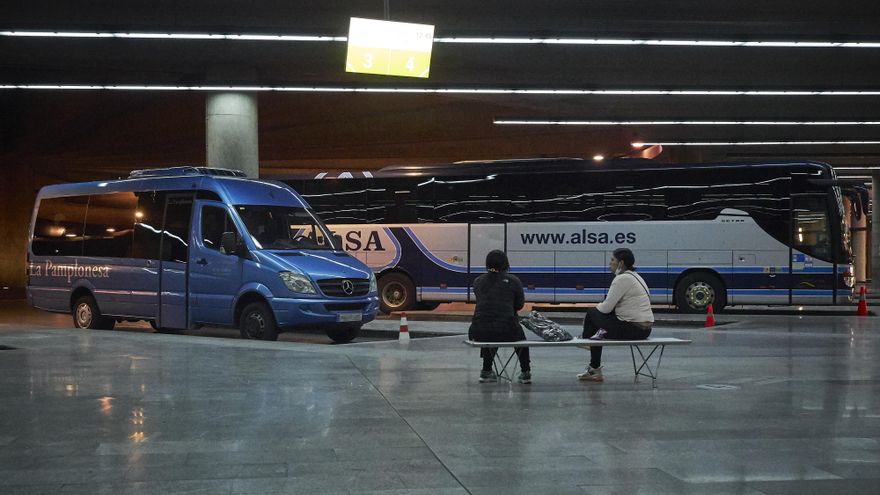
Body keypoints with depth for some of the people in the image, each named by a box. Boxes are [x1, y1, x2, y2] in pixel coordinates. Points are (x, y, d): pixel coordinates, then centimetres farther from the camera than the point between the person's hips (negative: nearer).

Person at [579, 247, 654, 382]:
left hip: (634, 329, -9)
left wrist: (598, 306, 7)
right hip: (644, 328, 9)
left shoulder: (622, 279, -15)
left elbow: (606, 308, -13)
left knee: (591, 313, 5)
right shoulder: (633, 275, 14)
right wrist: (601, 306, 16)